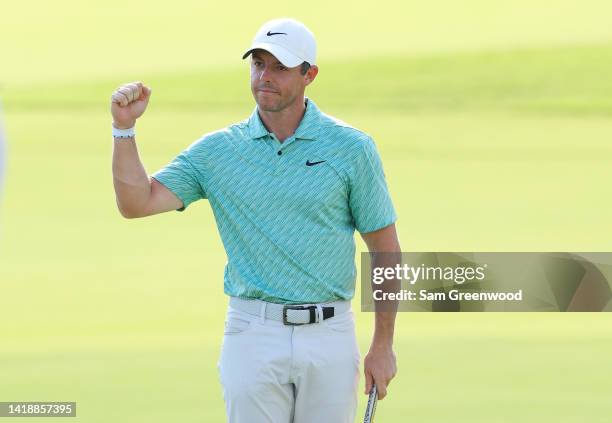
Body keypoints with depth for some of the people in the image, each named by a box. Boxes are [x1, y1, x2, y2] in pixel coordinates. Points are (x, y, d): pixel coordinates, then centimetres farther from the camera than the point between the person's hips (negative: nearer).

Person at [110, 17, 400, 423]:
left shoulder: (352, 148, 0)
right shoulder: (217, 150, 4)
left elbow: (385, 249, 4)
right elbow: (136, 203, -3)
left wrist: (383, 346, 1)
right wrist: (124, 128, -15)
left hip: (329, 334, 0)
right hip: (253, 333, 1)